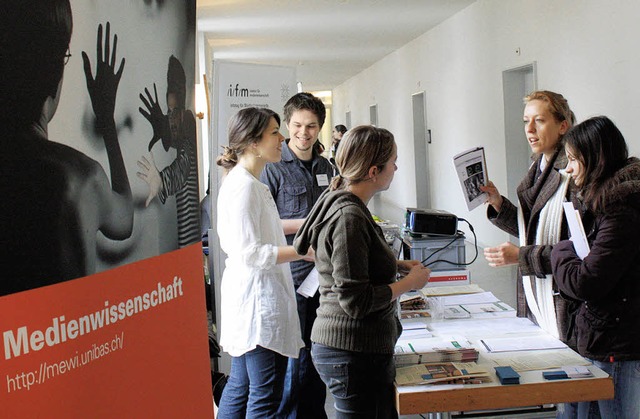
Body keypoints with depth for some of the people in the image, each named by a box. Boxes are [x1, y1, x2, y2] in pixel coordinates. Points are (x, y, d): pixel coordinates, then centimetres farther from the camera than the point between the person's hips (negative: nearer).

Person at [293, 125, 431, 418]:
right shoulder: (349, 217, -21)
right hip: (353, 352, -10)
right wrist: (410, 283, -11)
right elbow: (355, 301, -23)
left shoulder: (343, 204, 9)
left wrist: (396, 265, 16)